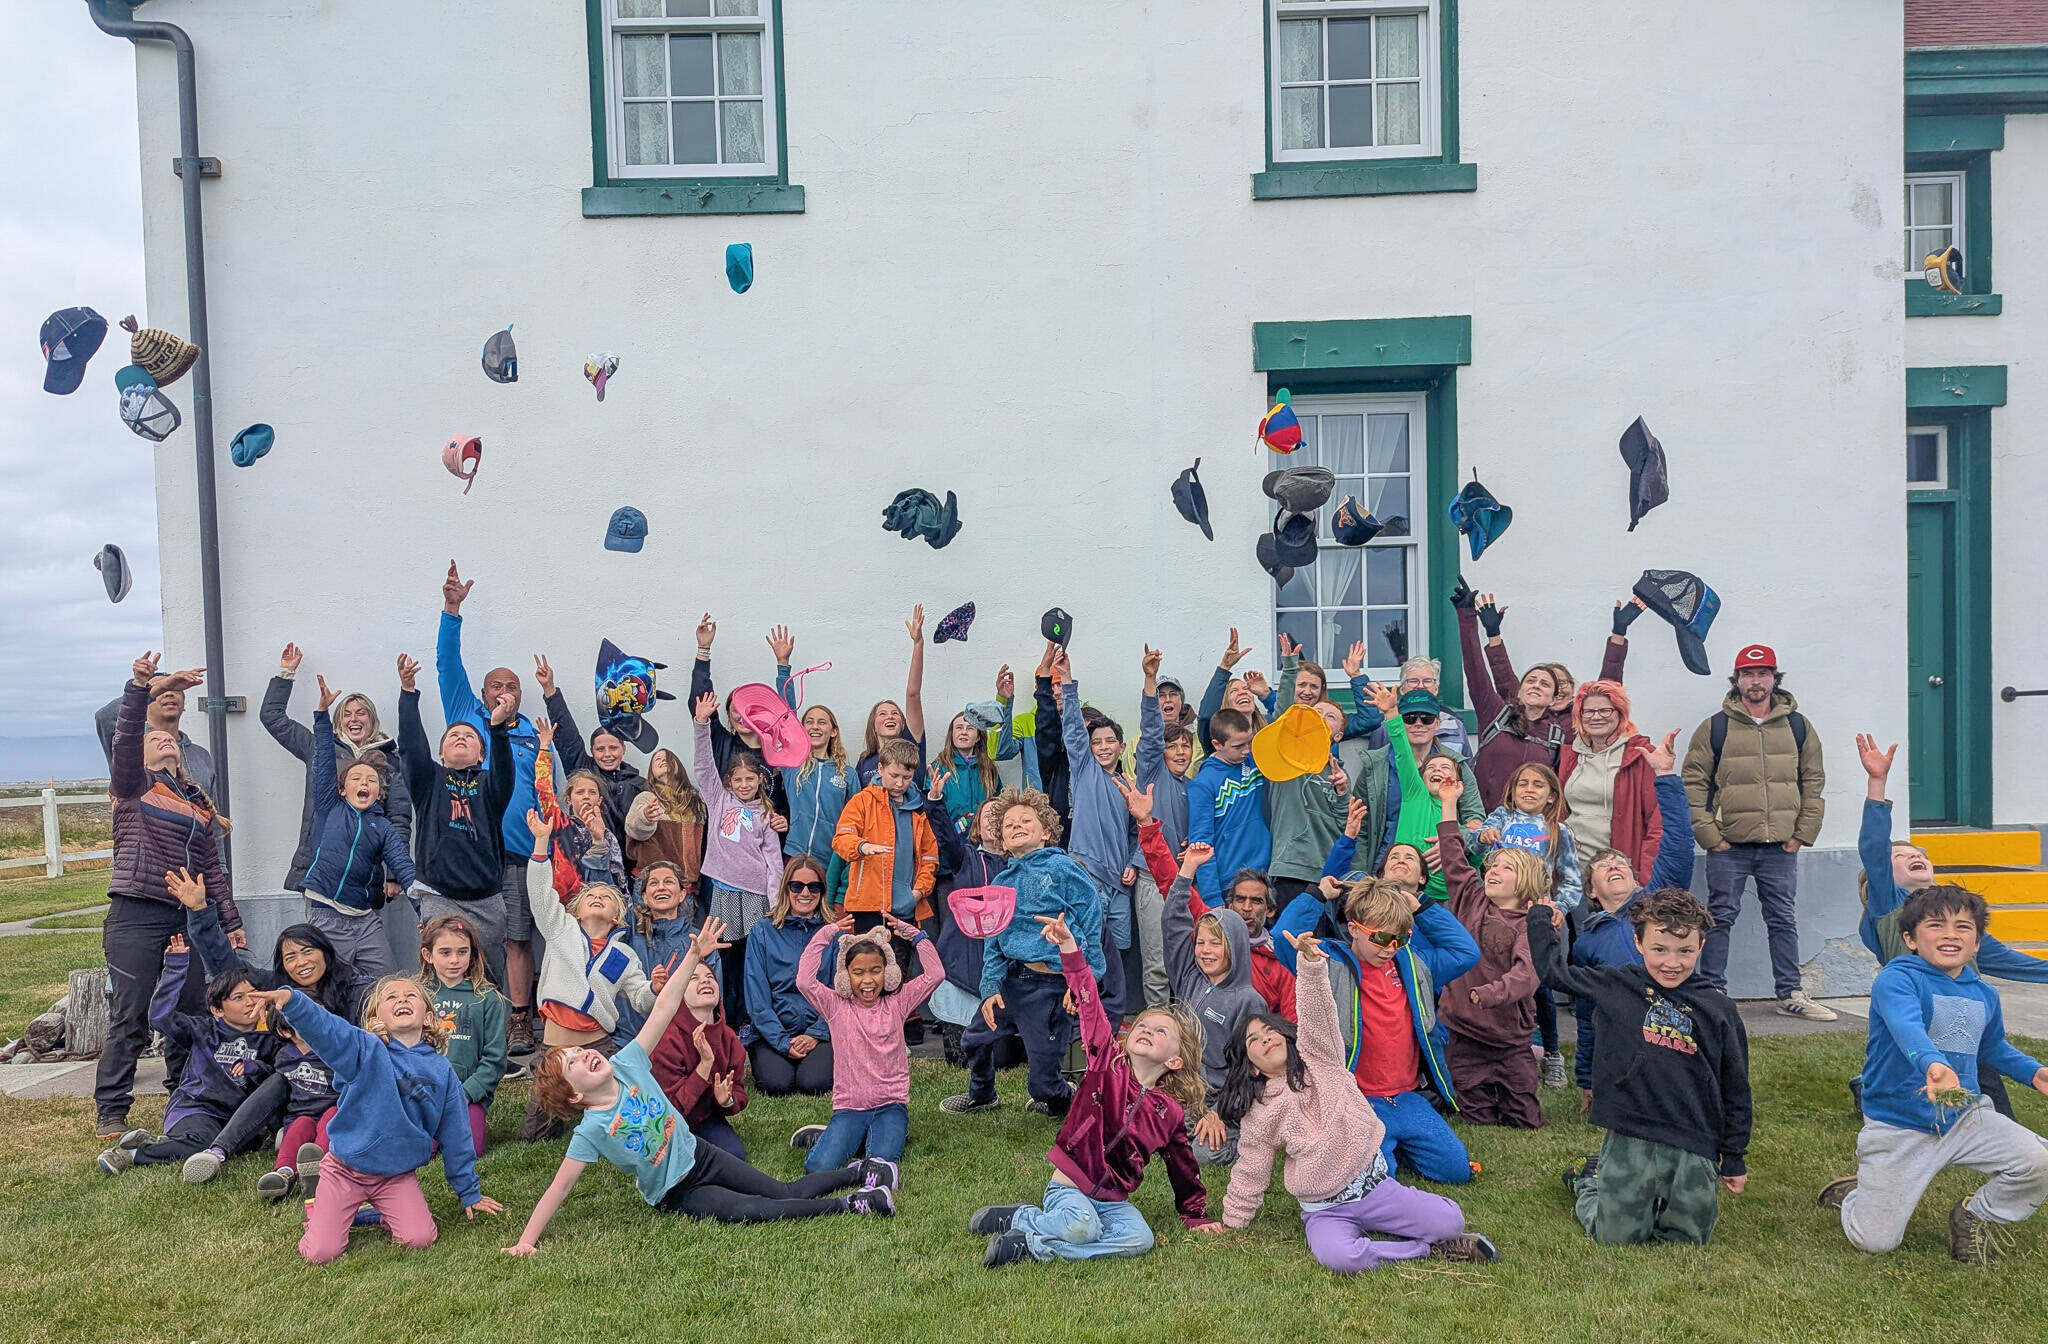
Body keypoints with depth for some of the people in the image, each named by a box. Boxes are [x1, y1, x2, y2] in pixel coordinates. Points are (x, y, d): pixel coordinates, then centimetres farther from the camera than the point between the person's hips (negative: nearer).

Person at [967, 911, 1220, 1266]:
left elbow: (1182, 1166, 17)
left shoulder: (1171, 1113, 4)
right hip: (1069, 1186, -4)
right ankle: (1022, 1217, -4)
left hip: (1114, 1200, 4)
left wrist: (1196, 1216, 22)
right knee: (1081, 1226, -33)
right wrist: (1071, 951, -25)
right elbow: (1090, 1007, -15)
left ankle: (1031, 1244, -16)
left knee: (1139, 1239, -24)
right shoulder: (1108, 1064, -3)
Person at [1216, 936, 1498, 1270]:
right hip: (1325, 1211, 0)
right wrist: (1231, 1225, 10)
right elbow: (1249, 1176, 11)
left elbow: (1318, 1013, -17)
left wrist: (1311, 961, -34)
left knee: (1450, 1221, -18)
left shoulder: (1318, 1055, 1)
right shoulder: (1259, 1117, 2)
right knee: (1338, 1257, -32)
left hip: (1374, 1183, 0)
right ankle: (1427, 1248, -11)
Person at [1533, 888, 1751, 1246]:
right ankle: (1589, 1179, 31)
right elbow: (1553, 970, 9)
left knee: (1688, 1235, 6)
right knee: (1617, 1237, 1)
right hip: (1630, 1139, -1)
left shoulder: (1719, 1009, 3)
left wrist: (1734, 1160, 10)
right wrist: (1542, 919, 15)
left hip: (1696, 1147, 2)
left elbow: (1736, 1089, 9)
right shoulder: (1617, 986, 1)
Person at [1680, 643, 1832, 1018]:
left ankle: (1791, 994, 20)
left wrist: (1803, 833, 4)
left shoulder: (1797, 725, 9)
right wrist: (1708, 834, -7)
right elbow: (1693, 784, -1)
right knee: (1720, 920, 2)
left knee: (1784, 920, 10)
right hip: (1729, 847, -2)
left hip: (1781, 847, 3)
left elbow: (1814, 781, 12)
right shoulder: (1715, 728, 0)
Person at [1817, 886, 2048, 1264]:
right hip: (1899, 1129, -6)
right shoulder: (1896, 979, -16)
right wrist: (1932, 1063, -55)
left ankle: (1975, 1219, 12)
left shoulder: (1984, 995, 6)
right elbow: (1907, 1027, -37)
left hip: (1965, 1117, 6)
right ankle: (1857, 1193, 30)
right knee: (1874, 1241, -8)